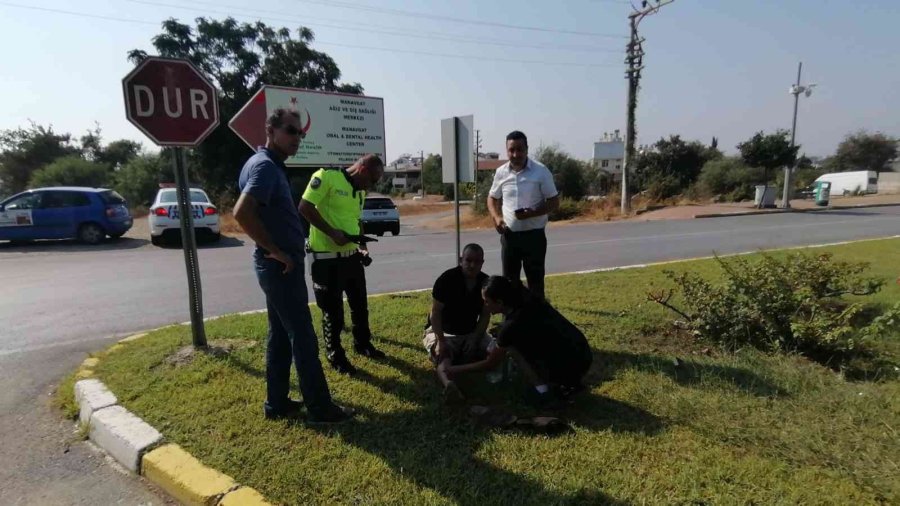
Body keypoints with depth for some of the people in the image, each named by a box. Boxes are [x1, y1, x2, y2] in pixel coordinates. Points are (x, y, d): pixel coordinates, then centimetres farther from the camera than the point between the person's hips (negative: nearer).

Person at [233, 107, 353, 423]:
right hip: (281, 267, -10)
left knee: (281, 335, 15)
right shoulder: (265, 166, -16)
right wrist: (276, 251, -22)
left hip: (279, 267, 10)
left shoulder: (270, 165, 16)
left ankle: (277, 403, 26)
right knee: (302, 337, -2)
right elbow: (242, 212, -30)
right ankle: (319, 407, 10)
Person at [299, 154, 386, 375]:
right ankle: (335, 356, 22)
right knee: (332, 309, 4)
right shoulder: (326, 176, -13)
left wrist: (363, 246, 8)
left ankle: (363, 344, 38)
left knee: (360, 304, 18)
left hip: (352, 255, 8)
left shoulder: (360, 191, 13)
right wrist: (332, 232, -21)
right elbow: (305, 207, -17)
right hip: (326, 257, -8)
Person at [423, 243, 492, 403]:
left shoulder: (486, 282, -7)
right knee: (444, 355, -35)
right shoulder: (446, 279, -19)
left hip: (471, 332, 5)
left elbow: (485, 315, -3)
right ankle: (448, 384, -57)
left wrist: (474, 340, -16)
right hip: (442, 331, -4)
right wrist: (441, 341, -27)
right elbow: (435, 313, -19)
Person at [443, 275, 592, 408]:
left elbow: (490, 364, -2)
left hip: (569, 369, -8)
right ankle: (569, 384, 17)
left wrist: (456, 370, 10)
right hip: (585, 357, 8)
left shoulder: (512, 325, -15)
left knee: (512, 346, 0)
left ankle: (543, 392, -2)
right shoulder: (530, 302, 5)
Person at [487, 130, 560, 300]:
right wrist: (497, 217, -4)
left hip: (534, 235, -3)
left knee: (535, 280, 4)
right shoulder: (501, 172, 2)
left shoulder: (541, 172, -8)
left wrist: (532, 213, -21)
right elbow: (492, 198, 15)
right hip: (509, 235, 3)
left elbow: (554, 202, -5)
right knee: (509, 280, 11)